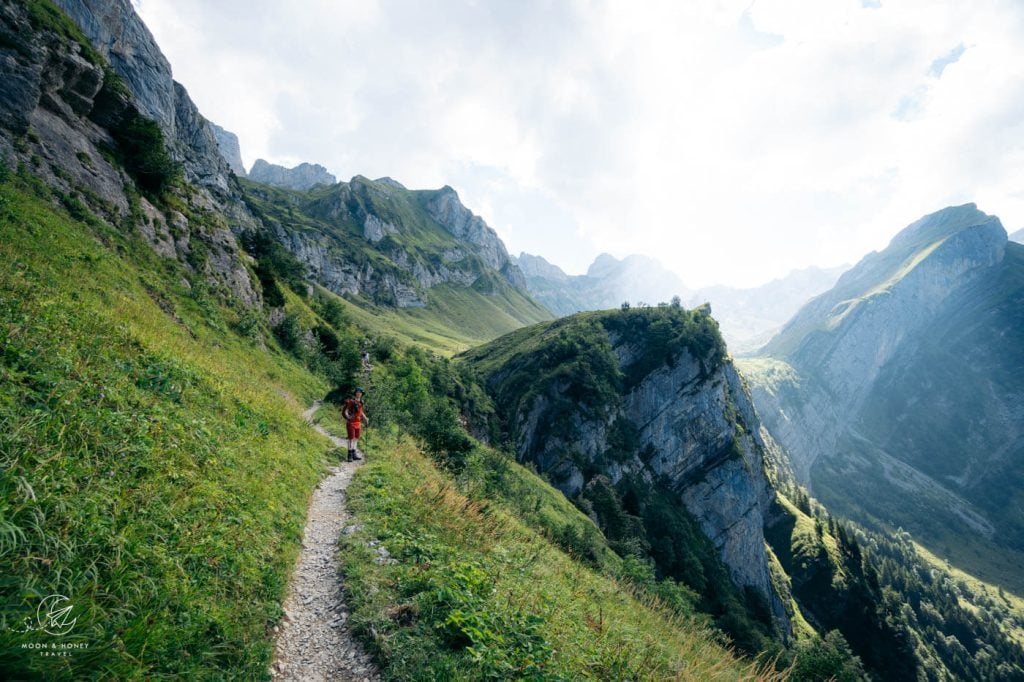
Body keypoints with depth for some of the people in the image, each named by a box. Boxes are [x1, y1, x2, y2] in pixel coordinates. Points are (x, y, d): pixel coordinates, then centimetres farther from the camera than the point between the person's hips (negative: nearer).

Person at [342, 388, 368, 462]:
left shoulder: (360, 402, 10)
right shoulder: (350, 401, -11)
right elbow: (344, 411, -14)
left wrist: (365, 418, 14)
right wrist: (348, 417, -30)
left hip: (358, 423, 7)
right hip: (351, 423, -7)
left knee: (356, 439, 10)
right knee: (351, 439, -8)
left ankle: (354, 454, 17)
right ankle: (350, 456, -4)